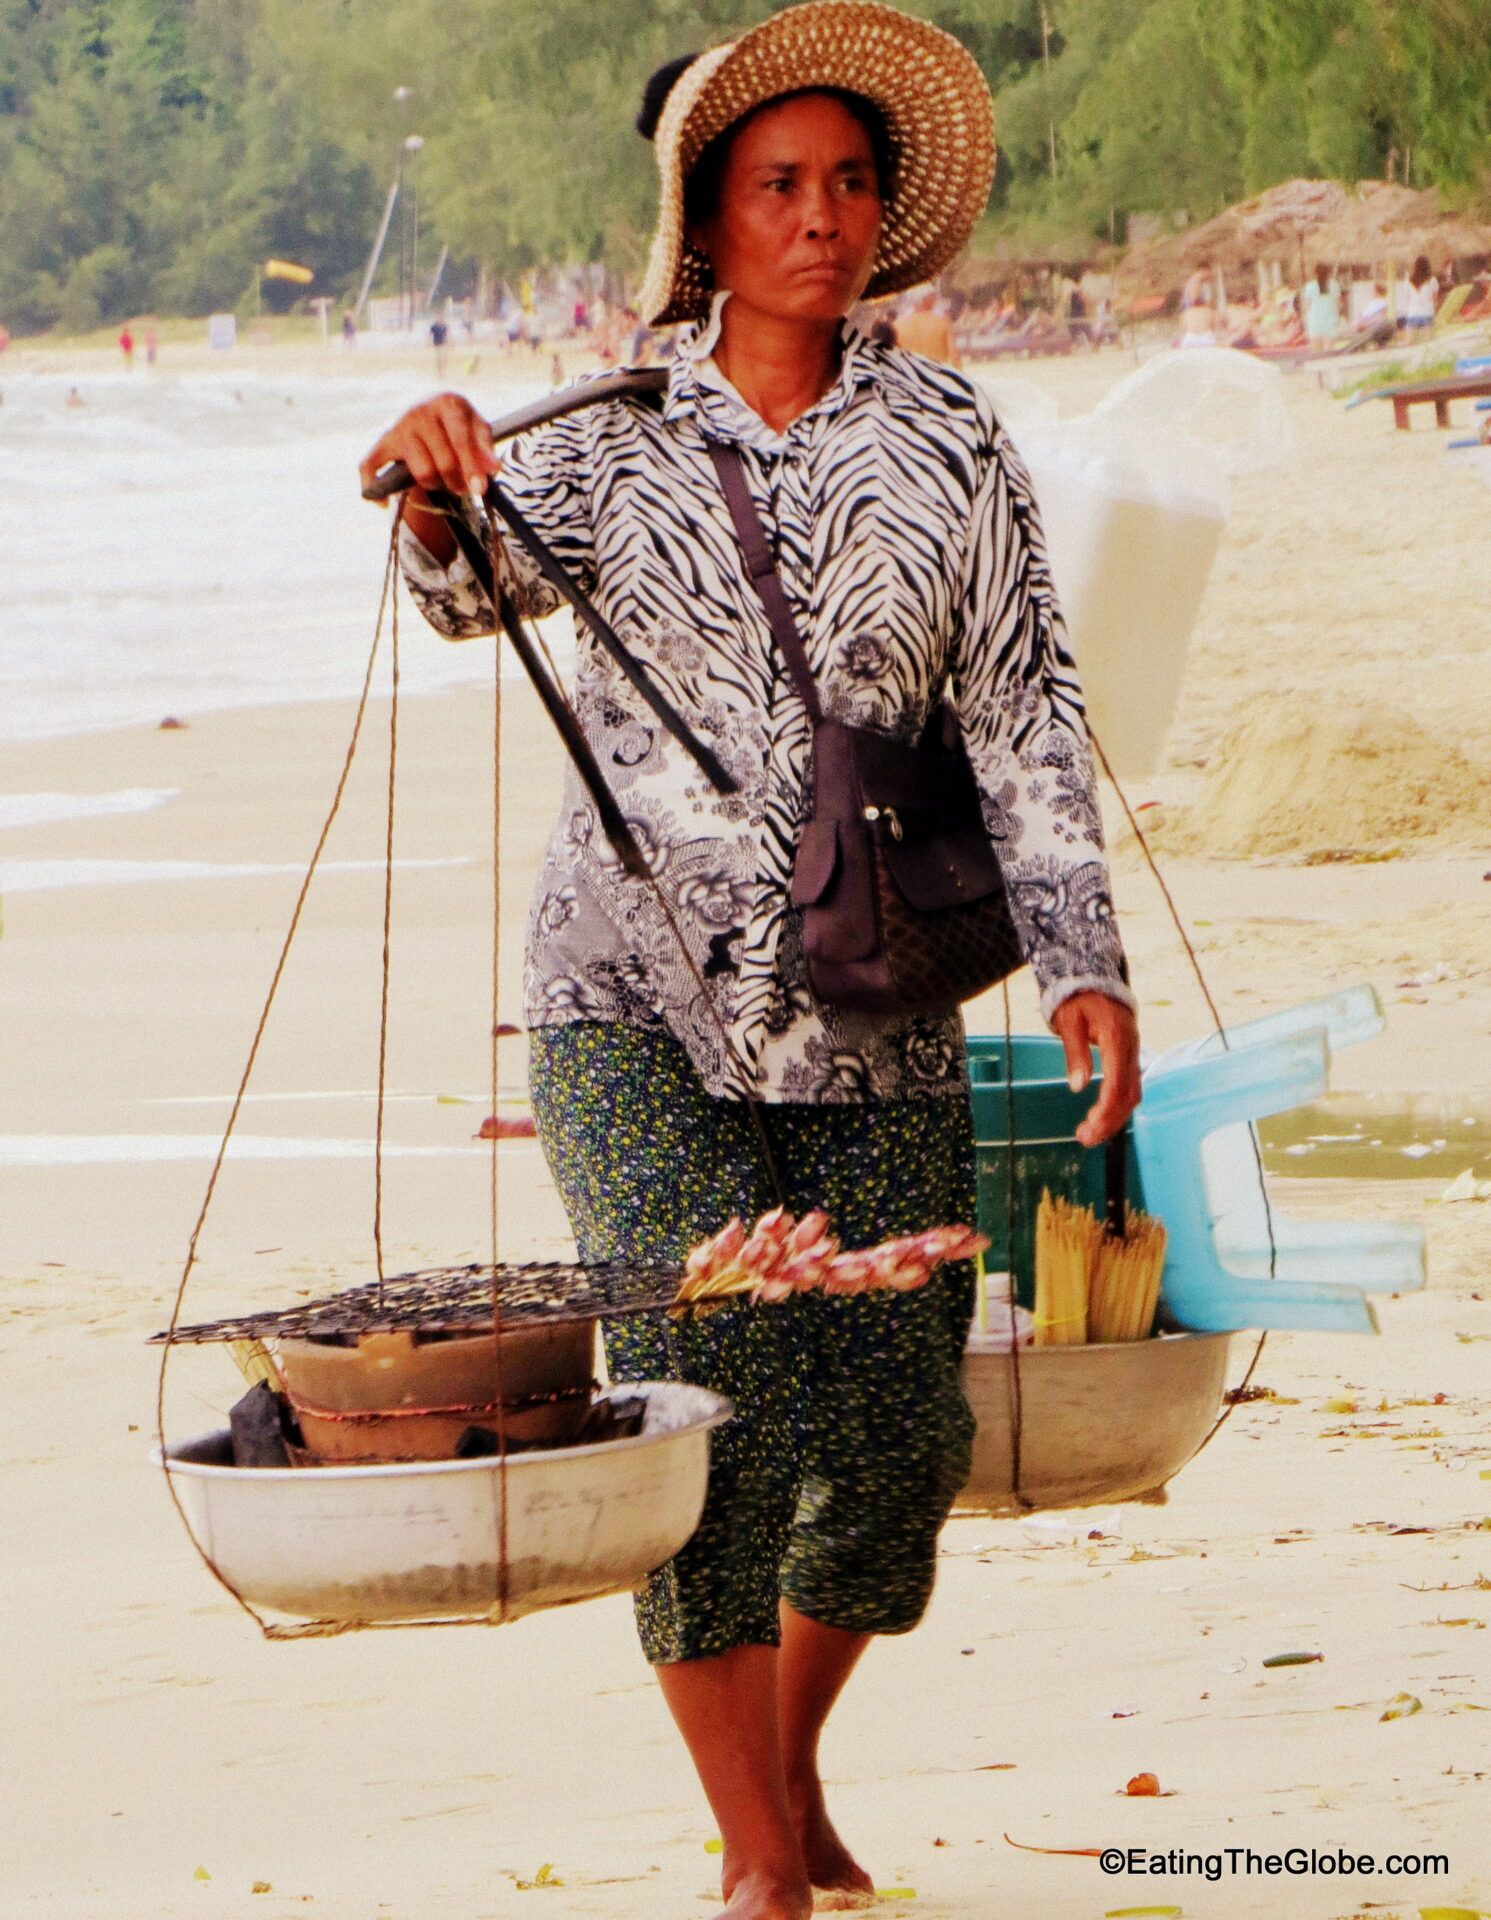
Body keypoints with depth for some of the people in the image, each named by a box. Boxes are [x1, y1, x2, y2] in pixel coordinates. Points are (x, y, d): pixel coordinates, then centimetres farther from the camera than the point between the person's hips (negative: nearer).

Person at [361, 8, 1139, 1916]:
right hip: (638, 989, -2)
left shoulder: (948, 437, 5)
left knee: (895, 1434, 2)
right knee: (705, 1399, -16)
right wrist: (433, 489, -35)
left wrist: (1080, 957, -7)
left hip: (871, 1012, 2)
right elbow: (473, 589, -13)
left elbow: (1024, 712, 2)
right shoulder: (611, 442, 3)